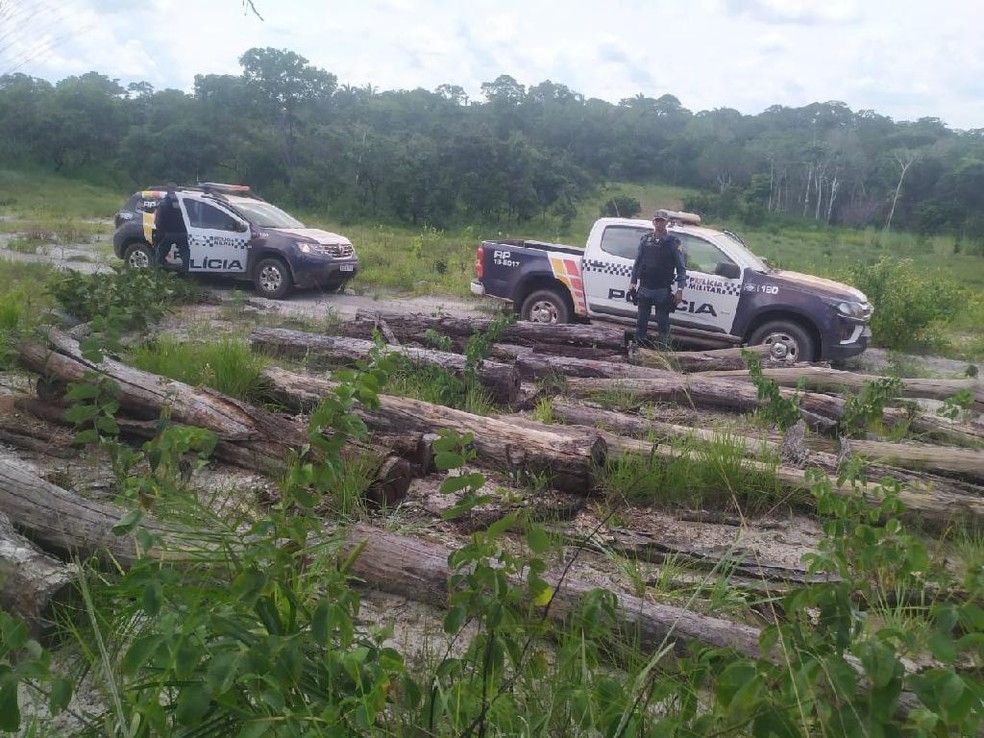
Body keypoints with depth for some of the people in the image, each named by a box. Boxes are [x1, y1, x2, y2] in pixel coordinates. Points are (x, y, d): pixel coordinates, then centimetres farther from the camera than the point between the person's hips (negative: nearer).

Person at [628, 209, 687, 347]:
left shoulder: (674, 243, -2)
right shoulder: (645, 240, 7)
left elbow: (681, 268, -3)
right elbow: (637, 263, 12)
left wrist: (680, 290, -10)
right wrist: (633, 282, 5)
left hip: (663, 291, -3)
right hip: (644, 288, 3)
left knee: (663, 322, 2)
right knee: (641, 321, 9)